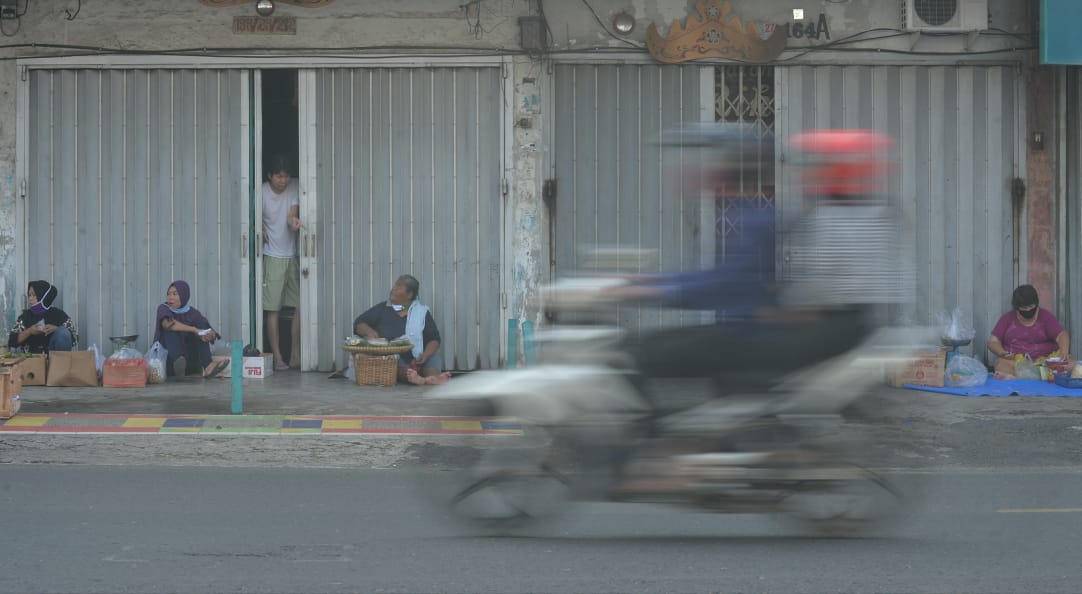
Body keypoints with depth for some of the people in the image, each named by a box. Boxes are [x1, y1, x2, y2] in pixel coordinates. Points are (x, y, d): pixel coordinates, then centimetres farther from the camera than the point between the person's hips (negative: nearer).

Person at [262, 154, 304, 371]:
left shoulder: (295, 188, -4)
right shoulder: (262, 192, -9)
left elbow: (291, 215, -14)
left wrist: (294, 221, -36)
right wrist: (260, 232, -11)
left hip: (294, 255, 3)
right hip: (272, 257, -3)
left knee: (300, 305, 1)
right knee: (272, 308, -4)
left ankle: (295, 355, 9)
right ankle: (277, 356, 1)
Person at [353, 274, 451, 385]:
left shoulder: (421, 312, 12)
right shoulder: (382, 309, 16)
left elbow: (434, 339, 6)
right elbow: (359, 323, 15)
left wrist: (426, 354, -16)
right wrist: (369, 331, -10)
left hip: (416, 359, 1)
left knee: (435, 358, -27)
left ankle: (433, 378, -58)